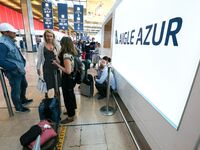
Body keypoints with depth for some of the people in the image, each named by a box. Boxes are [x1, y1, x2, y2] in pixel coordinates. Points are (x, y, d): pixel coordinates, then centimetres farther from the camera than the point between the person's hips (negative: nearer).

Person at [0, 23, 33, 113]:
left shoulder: (10, 41, 8)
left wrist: (23, 62, 6)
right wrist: (15, 67, -22)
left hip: (20, 70, 9)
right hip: (13, 73, -9)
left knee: (24, 85, 25)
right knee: (16, 90, 8)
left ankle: (23, 100, 48)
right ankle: (18, 107, 29)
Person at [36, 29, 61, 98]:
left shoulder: (57, 45, -1)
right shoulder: (41, 45, -2)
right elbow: (39, 57, 1)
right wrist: (38, 67, 2)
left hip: (55, 65, 1)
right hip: (46, 66, -1)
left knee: (56, 81, 11)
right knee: (47, 81, 9)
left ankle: (56, 94, 33)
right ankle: (46, 94, 35)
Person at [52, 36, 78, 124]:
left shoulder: (66, 55, -24)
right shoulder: (72, 53, 3)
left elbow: (68, 71, -28)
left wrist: (57, 64, -18)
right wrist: (59, 62, 6)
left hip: (67, 79, -9)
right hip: (71, 78, 9)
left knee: (67, 97, 7)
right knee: (71, 95, 24)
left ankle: (70, 117, 27)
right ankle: (72, 111, 46)